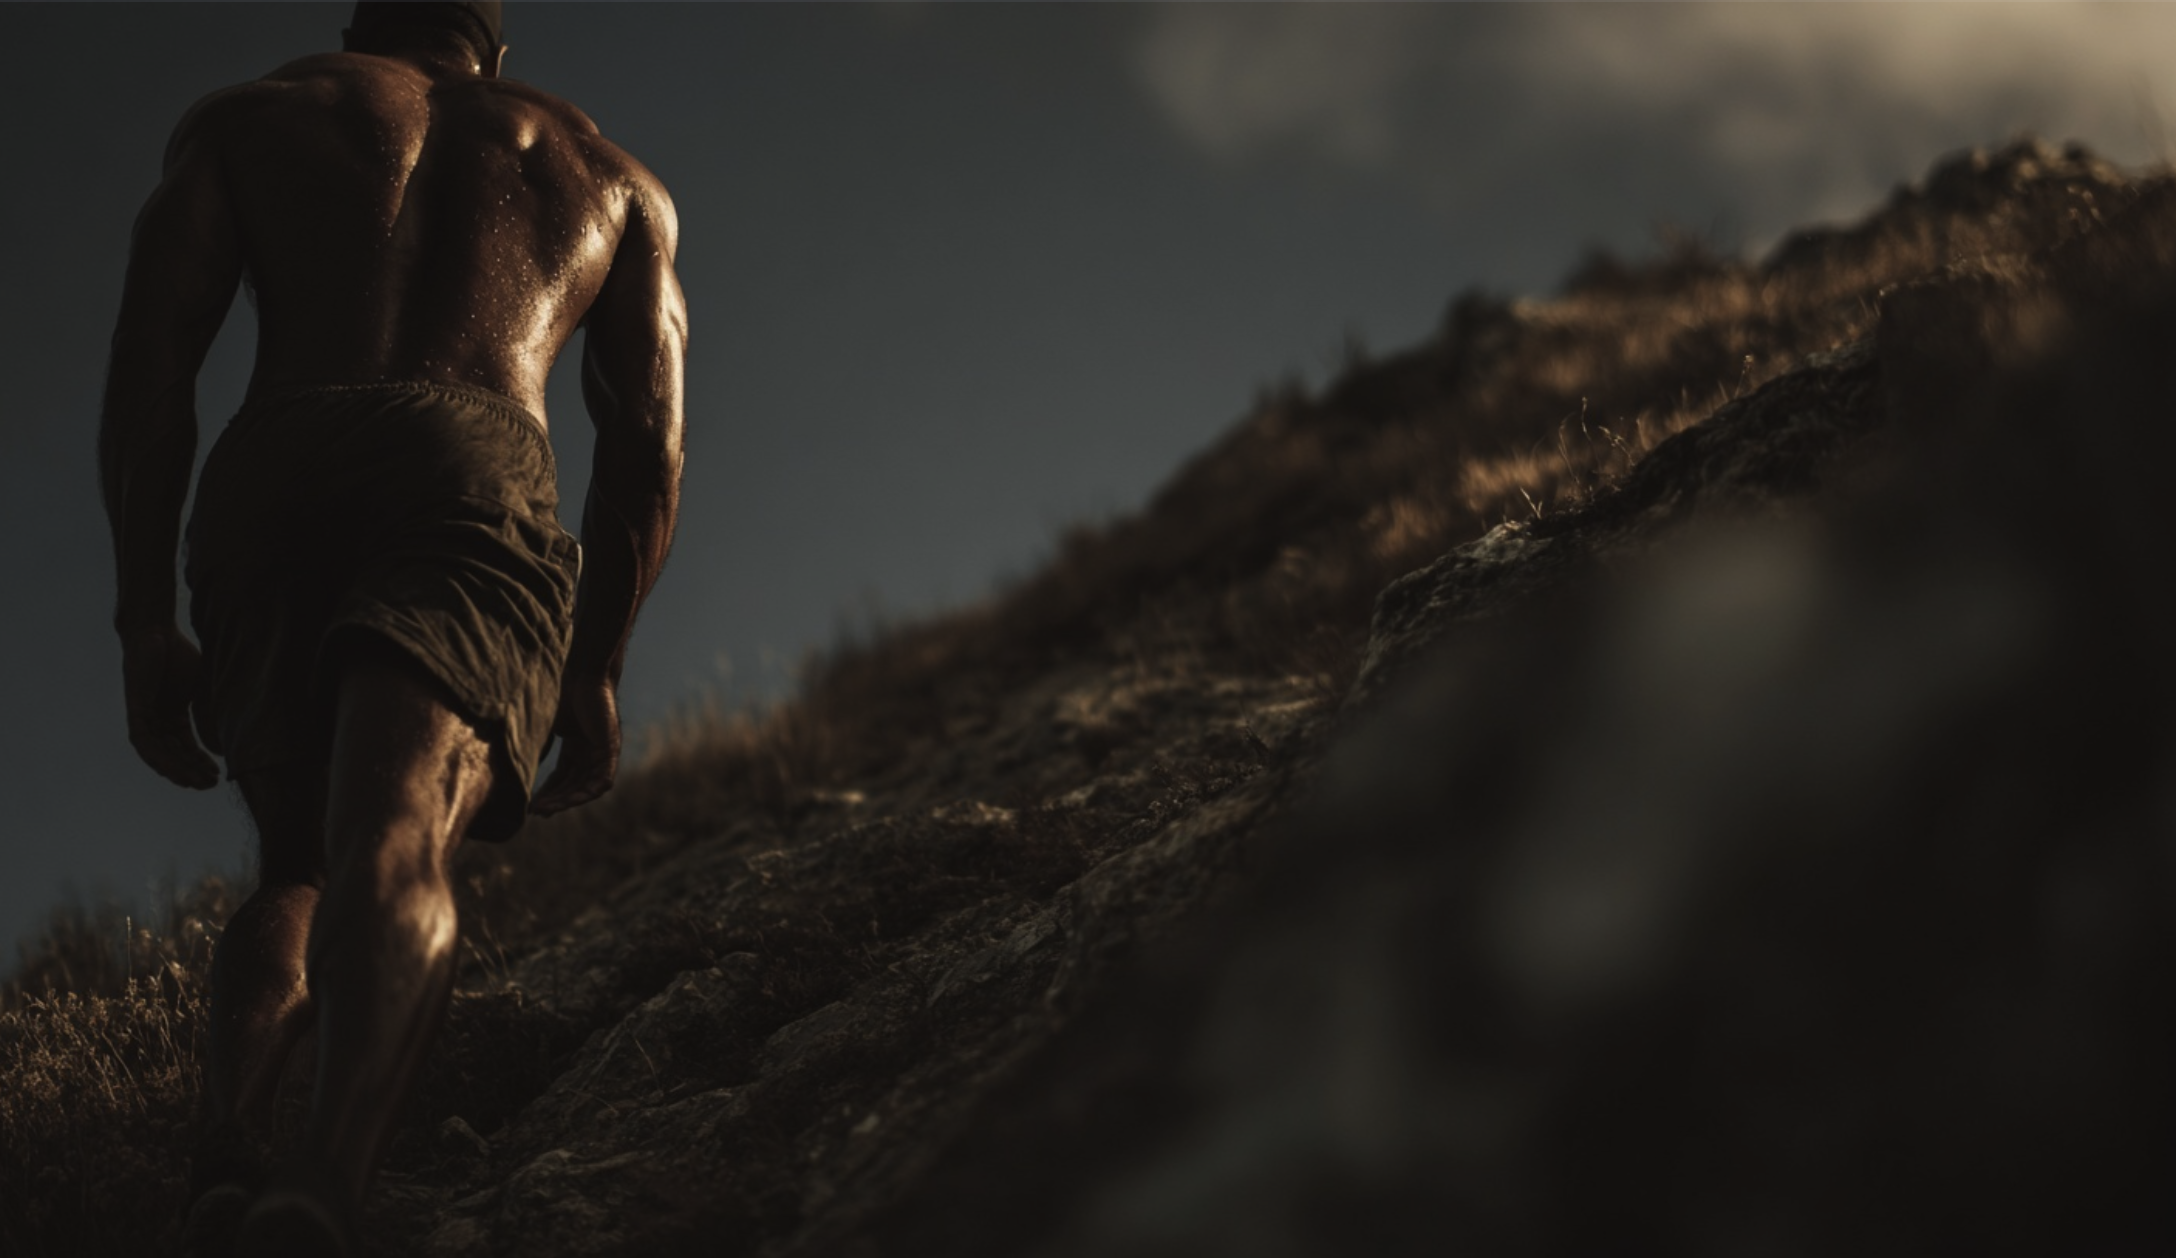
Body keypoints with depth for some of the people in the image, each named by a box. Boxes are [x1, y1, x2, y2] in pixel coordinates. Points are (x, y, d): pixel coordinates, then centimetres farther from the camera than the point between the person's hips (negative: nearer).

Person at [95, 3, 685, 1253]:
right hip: (476, 472, -1)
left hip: (271, 473, 1)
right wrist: (595, 670, 21)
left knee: (297, 868, 17)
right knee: (395, 839, -22)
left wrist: (146, 620, 8)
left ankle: (231, 1152, -12)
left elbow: (151, 360, 12)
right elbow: (651, 441, 20)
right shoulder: (609, 171, 33)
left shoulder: (245, 116, 28)